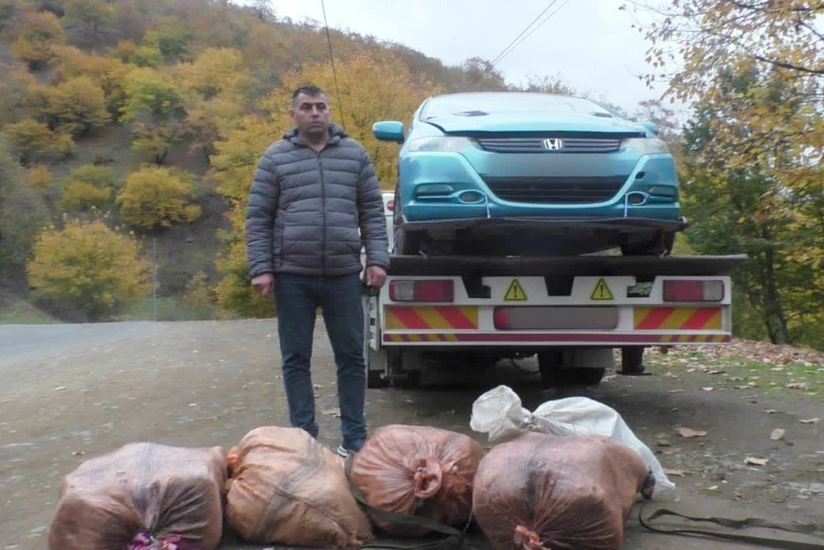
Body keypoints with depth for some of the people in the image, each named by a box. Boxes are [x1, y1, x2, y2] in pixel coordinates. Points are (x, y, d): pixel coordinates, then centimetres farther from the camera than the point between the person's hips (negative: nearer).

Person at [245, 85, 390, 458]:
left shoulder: (355, 154, 9)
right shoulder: (275, 157, 5)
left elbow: (372, 212, 8)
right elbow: (258, 218, 3)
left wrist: (377, 259, -2)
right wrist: (260, 268, -6)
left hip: (344, 274, 1)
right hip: (292, 275, 0)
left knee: (351, 356, 6)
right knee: (295, 359, 6)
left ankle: (354, 437, 17)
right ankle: (304, 436, 17)